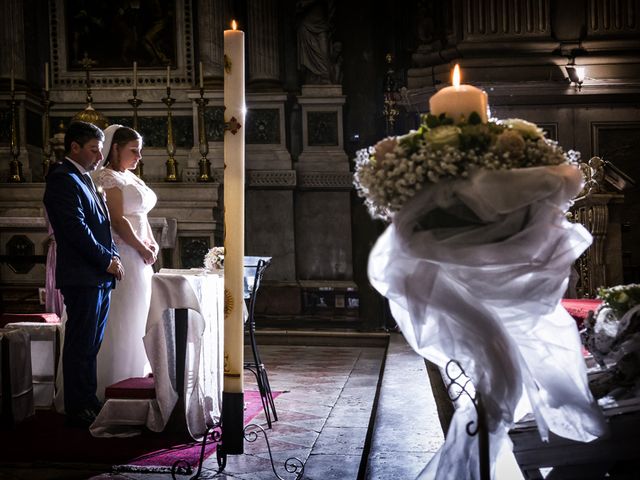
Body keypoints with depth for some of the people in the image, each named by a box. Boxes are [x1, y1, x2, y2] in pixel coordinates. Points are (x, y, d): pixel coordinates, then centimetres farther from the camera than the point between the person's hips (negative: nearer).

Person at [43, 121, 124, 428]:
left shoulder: (84, 179, 20)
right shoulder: (63, 180, -10)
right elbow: (77, 229, -18)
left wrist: (112, 257, 5)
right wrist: (108, 260, -13)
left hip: (100, 276, 9)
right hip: (82, 277, -9)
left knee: (90, 345, 13)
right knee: (80, 347, -2)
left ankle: (88, 403, 21)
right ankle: (78, 411, 6)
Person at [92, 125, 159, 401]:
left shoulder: (129, 177, 17)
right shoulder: (108, 177, -11)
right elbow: (118, 220, -18)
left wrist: (152, 244, 6)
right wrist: (143, 249, -11)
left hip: (139, 258, 10)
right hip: (122, 256, -10)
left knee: (136, 321, 14)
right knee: (121, 323, -4)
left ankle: (133, 379, 24)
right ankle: (116, 387, 5)